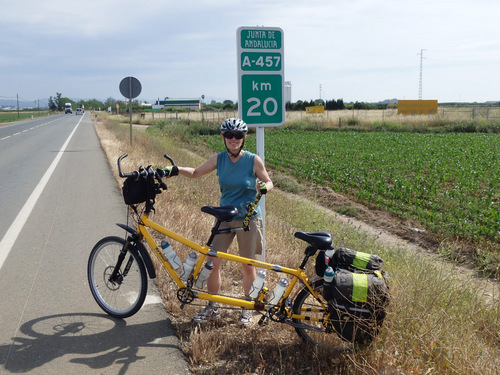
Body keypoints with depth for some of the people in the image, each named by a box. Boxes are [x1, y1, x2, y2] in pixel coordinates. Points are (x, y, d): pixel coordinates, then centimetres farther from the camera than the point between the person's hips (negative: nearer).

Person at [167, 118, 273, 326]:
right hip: (224, 218, 3)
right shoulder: (218, 159, 0)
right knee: (212, 262, 2)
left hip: (248, 219, -3)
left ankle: (248, 308, 26)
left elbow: (268, 182, 1)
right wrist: (176, 170, -5)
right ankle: (212, 307, 20)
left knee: (248, 266, 6)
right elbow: (196, 172, 11)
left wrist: (263, 187, -22)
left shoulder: (253, 160, -9)